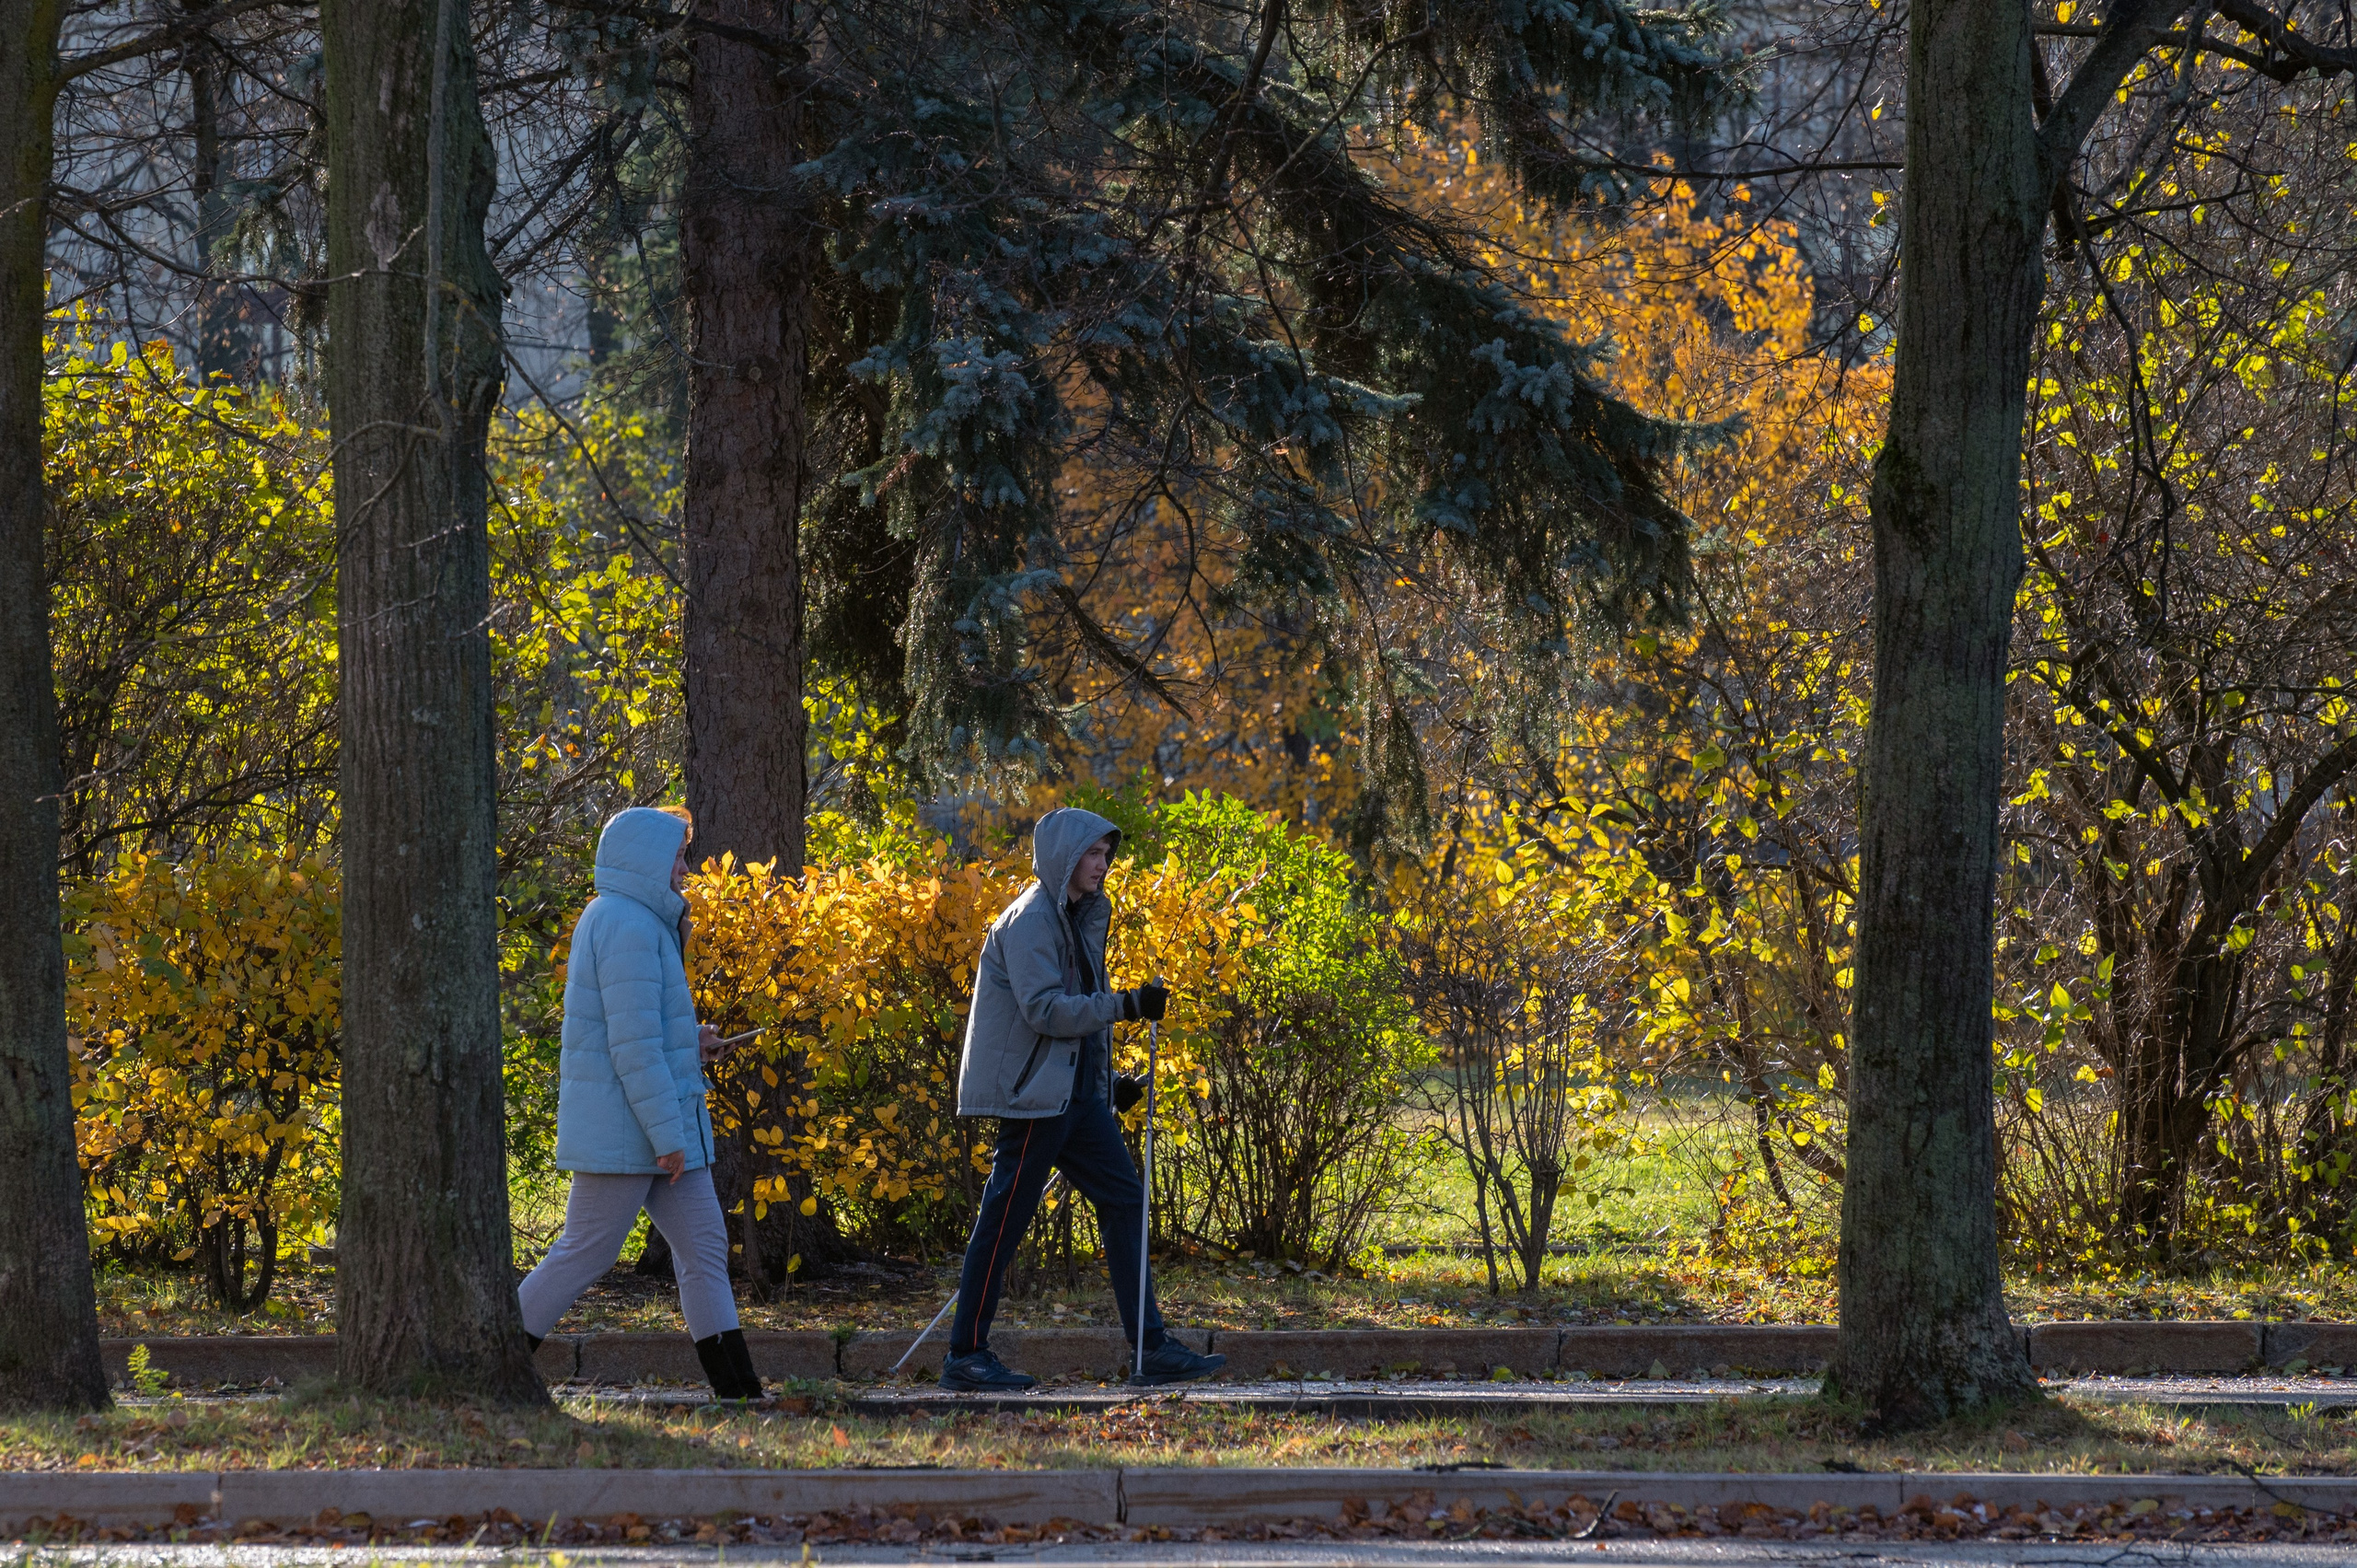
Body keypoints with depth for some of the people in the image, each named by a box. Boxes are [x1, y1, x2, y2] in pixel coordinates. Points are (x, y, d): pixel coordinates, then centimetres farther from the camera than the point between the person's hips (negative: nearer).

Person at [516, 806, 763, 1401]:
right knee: (586, 1253, -4)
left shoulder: (627, 922, 17)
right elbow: (633, 1044, -21)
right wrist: (667, 1134, -21)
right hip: (624, 1129, -10)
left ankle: (738, 1386, 5)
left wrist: (688, 1043, 10)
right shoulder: (627, 927, -16)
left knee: (704, 1247, 6)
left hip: (662, 1127, 10)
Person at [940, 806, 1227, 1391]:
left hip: (1077, 1092, 9)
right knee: (1004, 1220, -5)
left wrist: (1109, 1079, 18)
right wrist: (1125, 1006, -23)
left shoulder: (1081, 917, 16)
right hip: (1034, 1093, -9)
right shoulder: (1031, 920, -12)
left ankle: (1153, 1349, 2)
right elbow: (1044, 1009, -21)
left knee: (1123, 1202, 3)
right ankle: (965, 1357, 2)